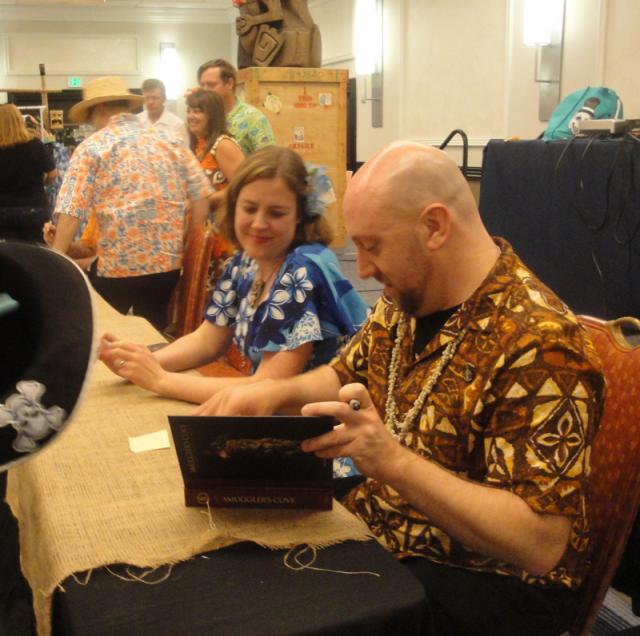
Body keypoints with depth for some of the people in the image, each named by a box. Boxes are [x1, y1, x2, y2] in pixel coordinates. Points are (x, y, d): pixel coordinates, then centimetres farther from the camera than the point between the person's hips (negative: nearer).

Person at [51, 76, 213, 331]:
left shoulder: (92, 147, -3)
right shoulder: (171, 142, 9)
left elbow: (70, 212, -11)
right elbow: (202, 197, 5)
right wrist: (186, 244, 13)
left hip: (117, 264, -4)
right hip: (168, 262, 4)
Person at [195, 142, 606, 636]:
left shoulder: (537, 343, -25)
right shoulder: (409, 298, 1)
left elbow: (540, 544, -28)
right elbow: (346, 375, 16)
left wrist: (391, 461, -36)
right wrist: (278, 392, -5)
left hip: (481, 585, -7)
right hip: (374, 532, 8)